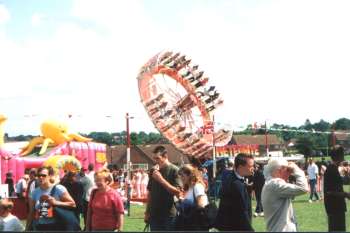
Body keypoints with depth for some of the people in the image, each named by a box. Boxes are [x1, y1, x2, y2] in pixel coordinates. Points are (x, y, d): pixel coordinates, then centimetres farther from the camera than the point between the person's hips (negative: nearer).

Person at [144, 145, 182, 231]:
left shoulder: (174, 170, -7)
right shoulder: (153, 170, 7)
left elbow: (177, 192, -16)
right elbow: (150, 193, 14)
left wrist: (161, 179, -21)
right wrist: (147, 211, 11)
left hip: (169, 215, -4)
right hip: (154, 214, 4)